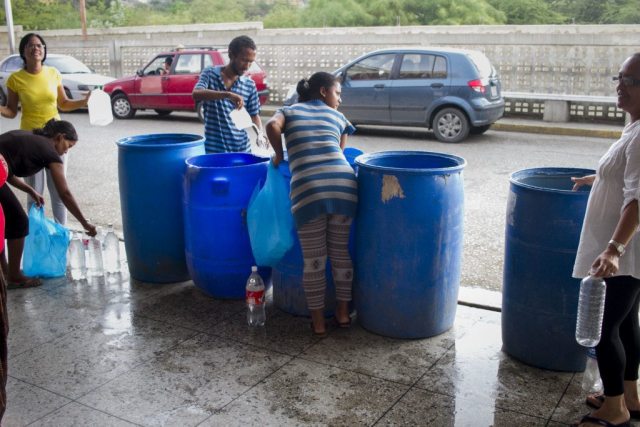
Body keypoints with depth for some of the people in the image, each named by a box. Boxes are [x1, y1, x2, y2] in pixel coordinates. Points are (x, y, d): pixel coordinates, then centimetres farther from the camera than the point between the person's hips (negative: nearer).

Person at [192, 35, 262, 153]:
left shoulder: (250, 85, 6)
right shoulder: (210, 74, -2)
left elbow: (254, 115, 11)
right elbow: (196, 94, -20)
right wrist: (228, 94, -34)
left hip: (241, 149, 3)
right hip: (213, 149, -3)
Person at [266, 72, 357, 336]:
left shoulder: (289, 111, 21)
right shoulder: (338, 117, 25)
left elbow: (272, 126, 0)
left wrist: (279, 155, 14)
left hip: (308, 189, -1)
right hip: (343, 183, 2)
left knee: (313, 259, 10)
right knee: (341, 252, 19)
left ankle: (318, 321, 20)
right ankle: (343, 312, 29)